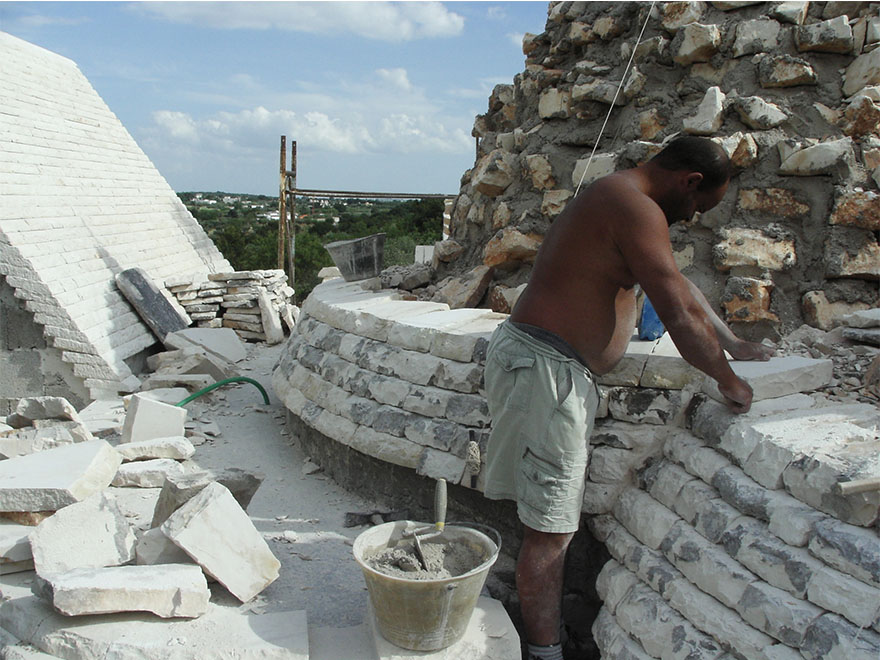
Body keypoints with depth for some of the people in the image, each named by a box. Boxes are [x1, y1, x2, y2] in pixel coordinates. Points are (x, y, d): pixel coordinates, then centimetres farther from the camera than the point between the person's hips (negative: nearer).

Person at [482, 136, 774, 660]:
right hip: (544, 366, -11)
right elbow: (682, 316, -16)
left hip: (540, 358, 11)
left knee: (552, 522, 18)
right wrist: (728, 380, 0)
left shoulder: (620, 201, 21)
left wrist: (735, 345, 37)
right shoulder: (635, 208, -14)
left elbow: (680, 283, 30)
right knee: (551, 531, -3)